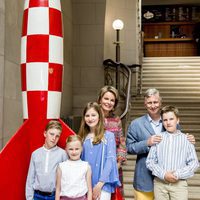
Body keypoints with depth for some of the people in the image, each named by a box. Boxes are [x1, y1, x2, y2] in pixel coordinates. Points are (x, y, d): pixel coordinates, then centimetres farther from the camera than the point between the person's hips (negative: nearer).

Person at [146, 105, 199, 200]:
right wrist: (163, 174, -11)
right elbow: (150, 161, 1)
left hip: (179, 183, -1)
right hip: (160, 183, 1)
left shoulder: (186, 139, 0)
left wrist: (178, 174, -10)